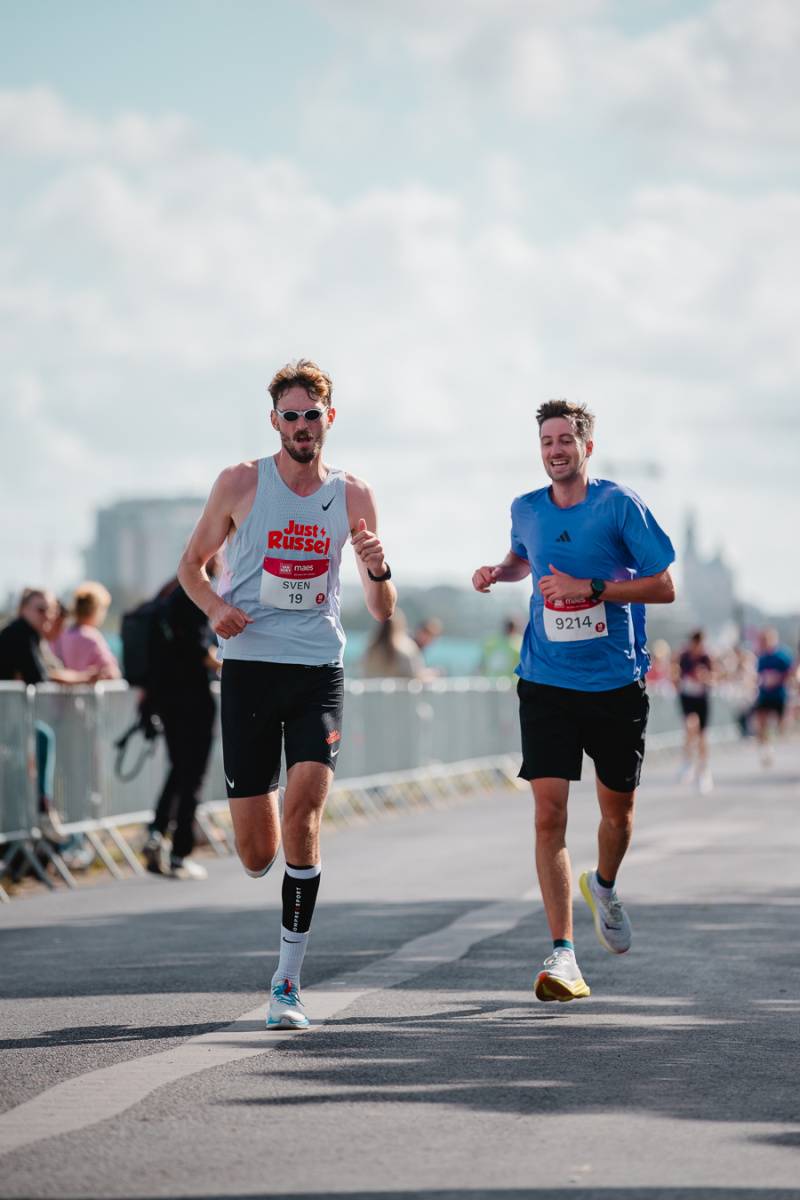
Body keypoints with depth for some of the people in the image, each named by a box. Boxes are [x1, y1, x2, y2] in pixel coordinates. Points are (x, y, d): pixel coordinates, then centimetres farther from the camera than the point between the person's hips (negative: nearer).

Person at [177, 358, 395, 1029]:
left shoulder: (352, 495, 6)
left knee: (303, 805, -20)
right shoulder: (241, 484, 2)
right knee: (256, 855, -2)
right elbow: (192, 564, 13)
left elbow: (383, 611, 10)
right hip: (249, 666, 0)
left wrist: (378, 572, -13)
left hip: (319, 670, 0)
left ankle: (288, 982, -12)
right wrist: (214, 606, -8)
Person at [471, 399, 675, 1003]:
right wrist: (498, 572, 7)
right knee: (549, 811, -12)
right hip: (547, 683, 2)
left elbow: (664, 587, -9)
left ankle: (604, 886, 47)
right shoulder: (526, 510, 5)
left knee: (618, 809, 12)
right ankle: (563, 956, -12)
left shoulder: (620, 505, -7)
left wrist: (590, 587, -18)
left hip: (616, 685, -1)